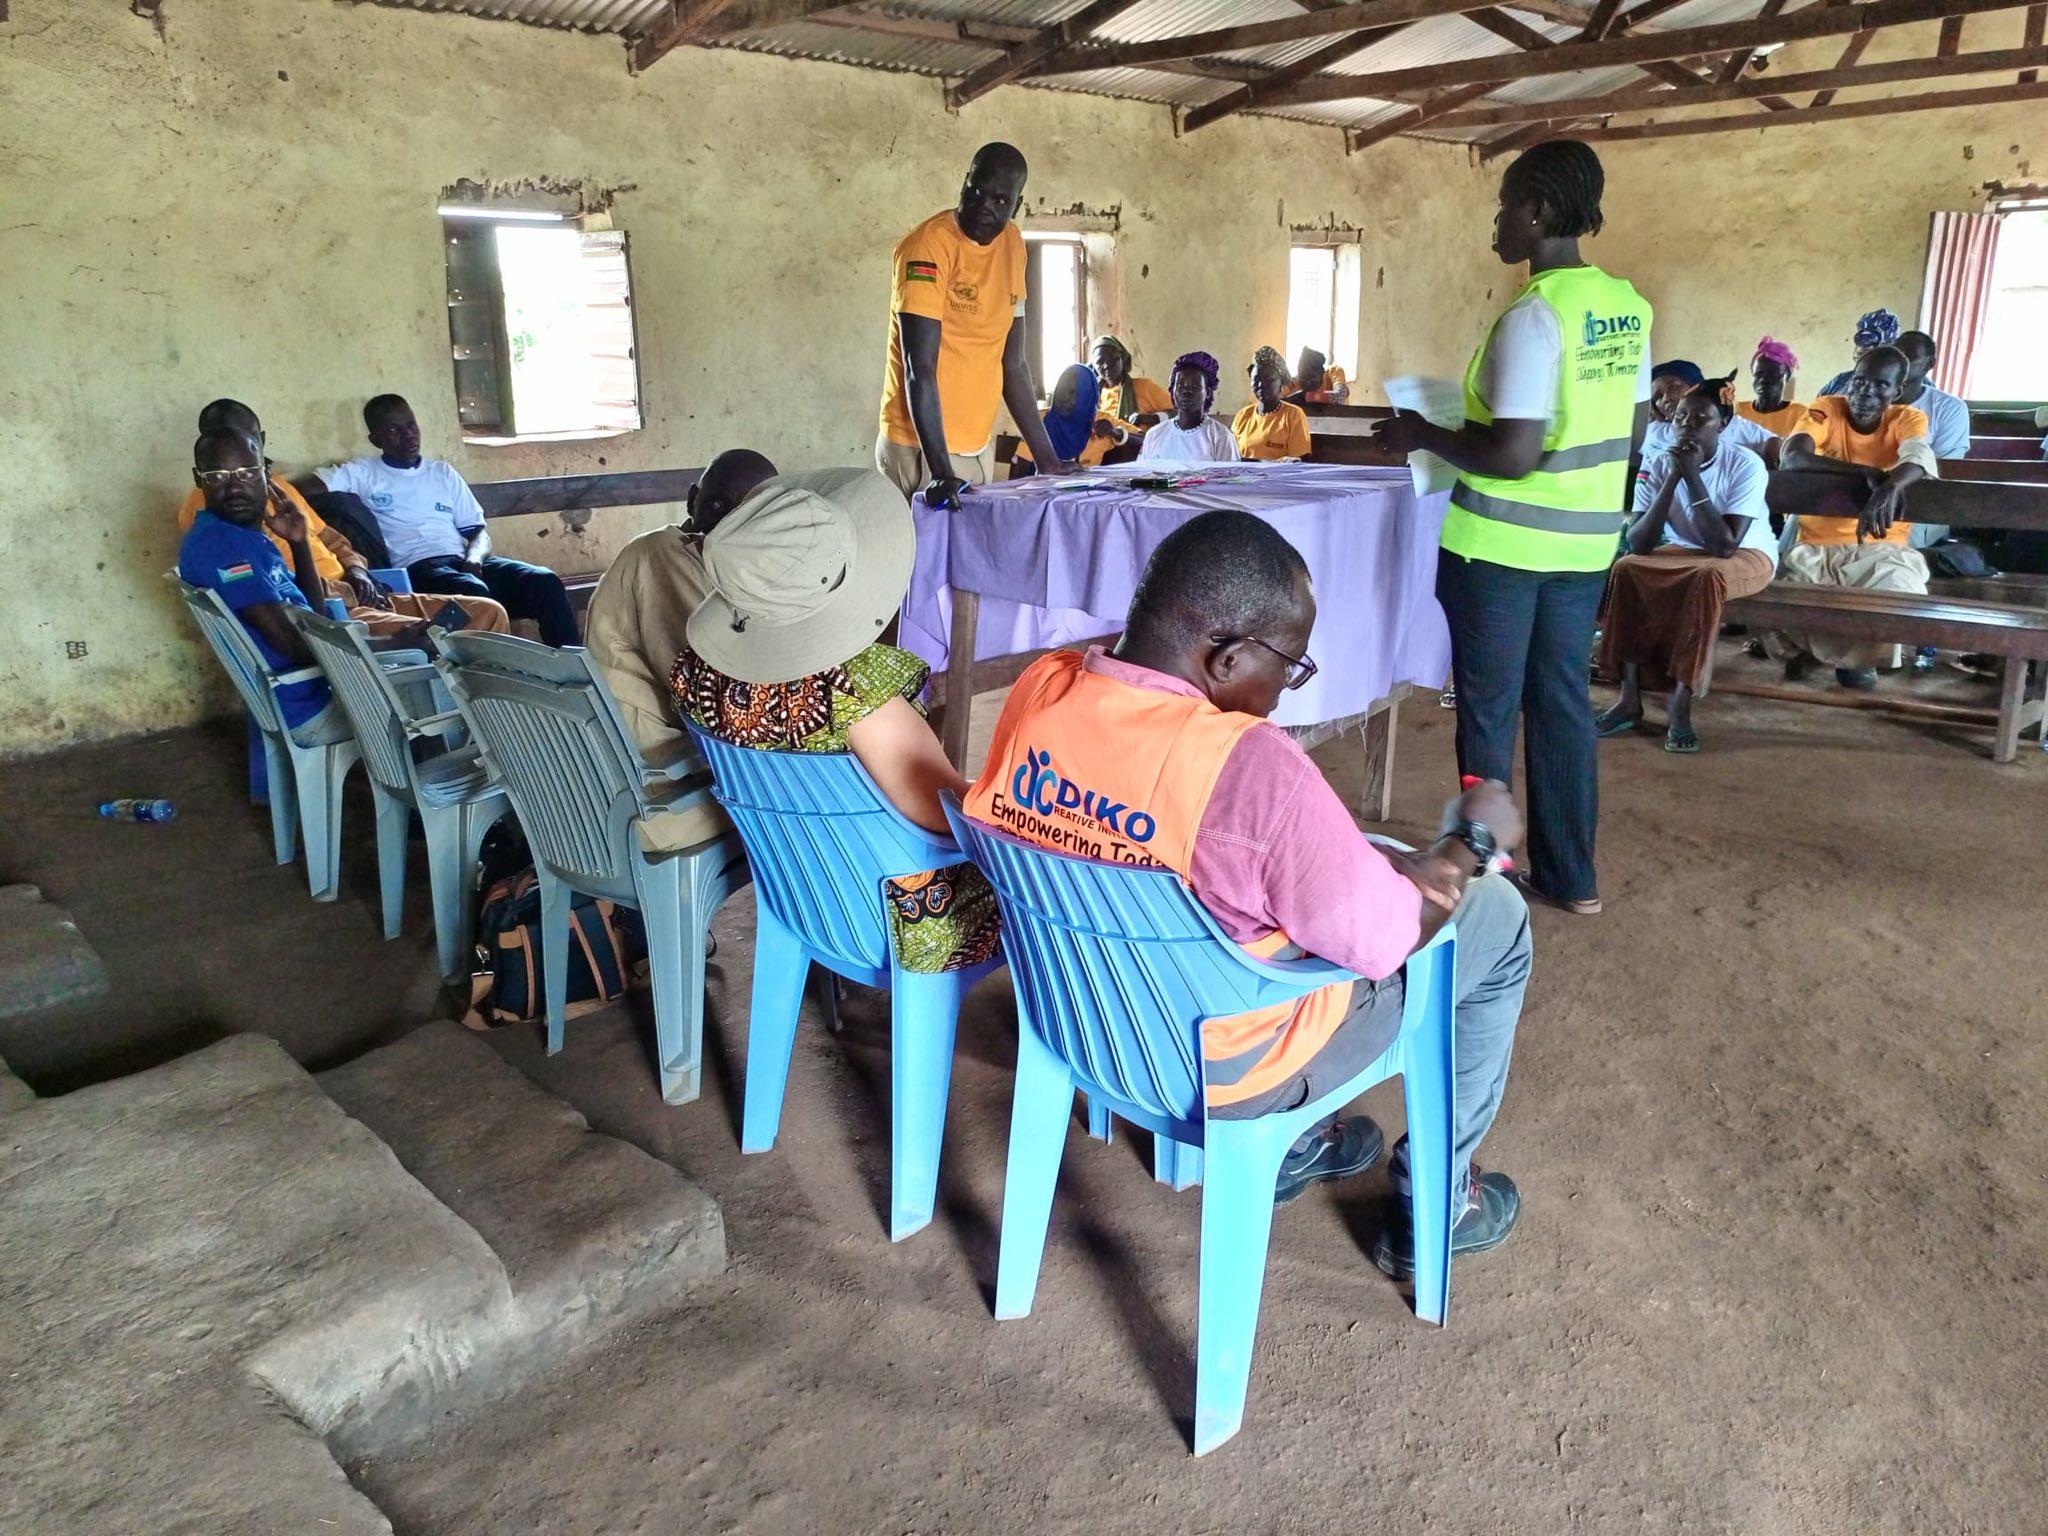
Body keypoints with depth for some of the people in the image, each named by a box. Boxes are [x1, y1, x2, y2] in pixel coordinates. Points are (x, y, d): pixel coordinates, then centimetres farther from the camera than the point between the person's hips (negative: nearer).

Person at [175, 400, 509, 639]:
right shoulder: (206, 505, -1)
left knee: (488, 613, -1)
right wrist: (341, 591, -16)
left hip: (353, 597, 9)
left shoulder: (275, 484, 25)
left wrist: (357, 573, 7)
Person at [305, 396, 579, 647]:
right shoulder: (363, 473, 12)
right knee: (474, 592, -38)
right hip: (415, 569, -4)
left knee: (545, 581, -21)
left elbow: (479, 531, 19)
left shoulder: (443, 472, 24)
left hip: (464, 564, 5)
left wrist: (473, 558, -6)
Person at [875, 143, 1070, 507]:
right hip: (922, 448, -6)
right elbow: (919, 369, -18)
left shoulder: (1012, 244, 7)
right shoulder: (929, 246, -13)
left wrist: (1045, 456, 9)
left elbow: (1014, 363, 11)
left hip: (980, 447, 6)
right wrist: (941, 470, -25)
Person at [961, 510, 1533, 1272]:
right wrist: (1475, 839, -3)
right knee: (1496, 915, 13)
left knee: (1347, 863, 30)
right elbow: (1384, 940, -20)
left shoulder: (1040, 687, -13)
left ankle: (1291, 1148, 39)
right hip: (1226, 1064, -6)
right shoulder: (1253, 768, -34)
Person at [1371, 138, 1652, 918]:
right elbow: (1633, 434, 13)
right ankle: (1571, 875, 25)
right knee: (1562, 703, 15)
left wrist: (1424, 435, -9)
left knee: (1488, 711, 4)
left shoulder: (1534, 316, -19)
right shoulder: (1628, 306, 7)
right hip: (1585, 540, 8)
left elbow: (1513, 456, -23)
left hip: (1503, 542, -8)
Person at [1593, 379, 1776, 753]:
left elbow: (1725, 546, -31)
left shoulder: (1746, 465, -22)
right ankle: (1630, 698, -24)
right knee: (1624, 569, -24)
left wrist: (1693, 477, -33)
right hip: (1682, 552, 4)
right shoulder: (1658, 466, -13)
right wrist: (1672, 479, -29)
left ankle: (1681, 705, -32)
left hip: (1747, 555, -4)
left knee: (1707, 577, -37)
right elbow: (1638, 545, -22)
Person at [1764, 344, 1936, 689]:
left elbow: (1918, 460, -24)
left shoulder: (1908, 419, -1)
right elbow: (1792, 457, -22)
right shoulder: (1826, 409, -2)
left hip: (1879, 548, 0)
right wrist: (1865, 473, -33)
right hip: (1814, 545, 0)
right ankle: (1799, 645, 15)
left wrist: (1890, 487, -49)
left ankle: (1853, 655, 9)